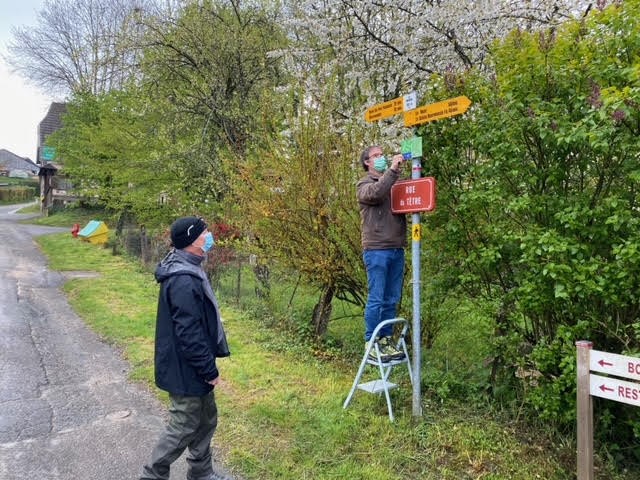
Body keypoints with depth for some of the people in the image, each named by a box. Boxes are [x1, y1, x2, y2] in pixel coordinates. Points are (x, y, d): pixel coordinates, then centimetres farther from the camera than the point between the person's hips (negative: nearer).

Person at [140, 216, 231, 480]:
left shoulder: (187, 270, 6)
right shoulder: (184, 281, -28)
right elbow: (189, 333, -27)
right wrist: (210, 370, -18)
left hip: (193, 367, 10)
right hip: (186, 370, -10)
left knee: (206, 419, 22)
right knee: (184, 426, 7)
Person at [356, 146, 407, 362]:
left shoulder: (393, 183, 19)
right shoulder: (364, 185, 3)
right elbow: (375, 193, -20)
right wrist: (392, 170, -20)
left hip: (397, 249, 6)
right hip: (376, 250, -6)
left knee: (392, 299, 9)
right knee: (376, 299, -3)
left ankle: (386, 340, 19)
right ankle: (371, 342, 6)